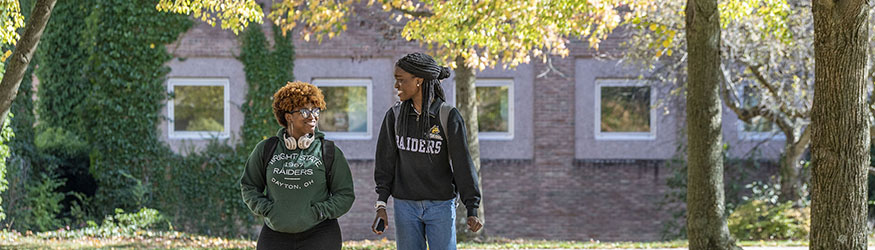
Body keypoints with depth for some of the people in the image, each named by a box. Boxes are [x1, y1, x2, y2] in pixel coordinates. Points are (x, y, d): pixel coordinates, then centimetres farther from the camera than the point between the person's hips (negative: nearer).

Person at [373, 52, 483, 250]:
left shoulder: (449, 117, -8)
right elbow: (385, 161, 5)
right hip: (405, 206, 3)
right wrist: (381, 205, -3)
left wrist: (472, 210, -10)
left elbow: (463, 164, -6)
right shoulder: (395, 115, 2)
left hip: (441, 206, -3)